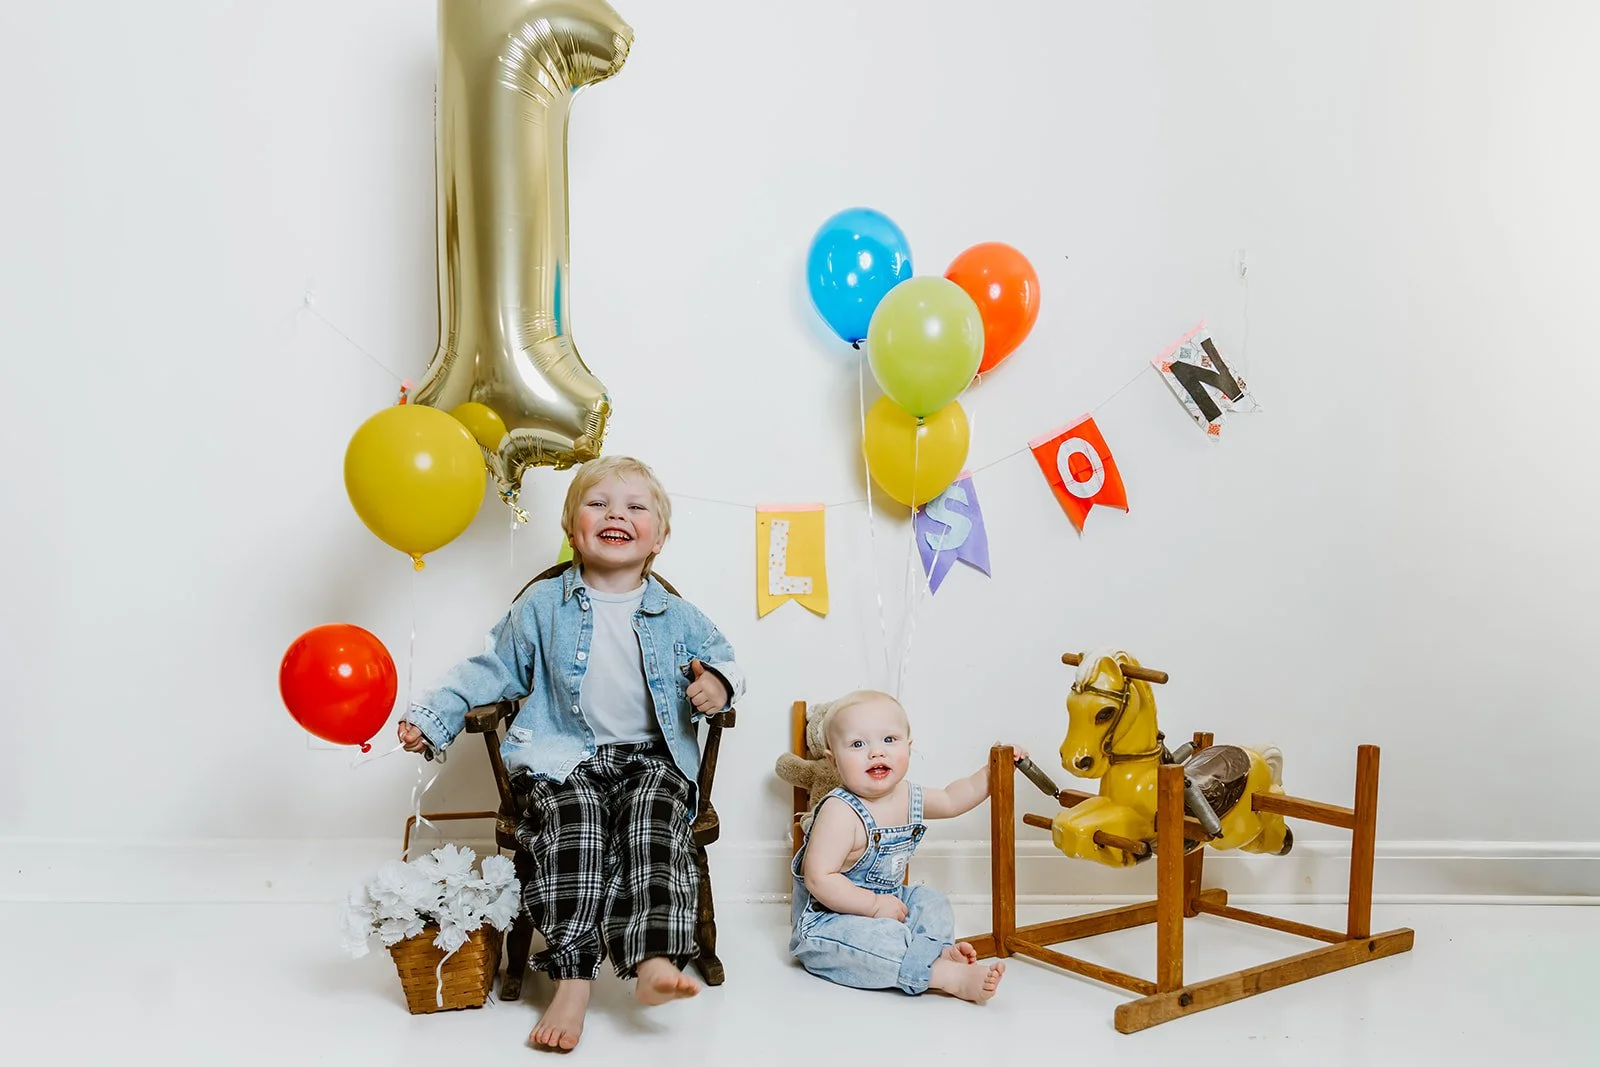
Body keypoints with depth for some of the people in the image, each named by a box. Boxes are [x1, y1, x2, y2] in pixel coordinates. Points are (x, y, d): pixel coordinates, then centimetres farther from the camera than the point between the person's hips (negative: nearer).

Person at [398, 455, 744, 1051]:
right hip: (563, 759, -1)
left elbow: (721, 660, 20)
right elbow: (491, 670, 13)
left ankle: (655, 961, -39)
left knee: (653, 828, -29)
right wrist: (431, 717, 3)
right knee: (576, 827, -30)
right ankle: (573, 978, -32)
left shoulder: (678, 618, 11)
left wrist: (719, 683, -5)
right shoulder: (541, 607, 9)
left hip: (652, 759, 1)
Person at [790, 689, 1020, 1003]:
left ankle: (940, 953, -17)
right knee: (878, 937, -34)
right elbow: (819, 879, -30)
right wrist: (875, 905, -26)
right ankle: (950, 976, -31)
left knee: (932, 902, 8)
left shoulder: (909, 797, 0)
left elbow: (951, 800, 22)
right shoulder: (840, 812, -27)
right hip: (828, 919, -9)